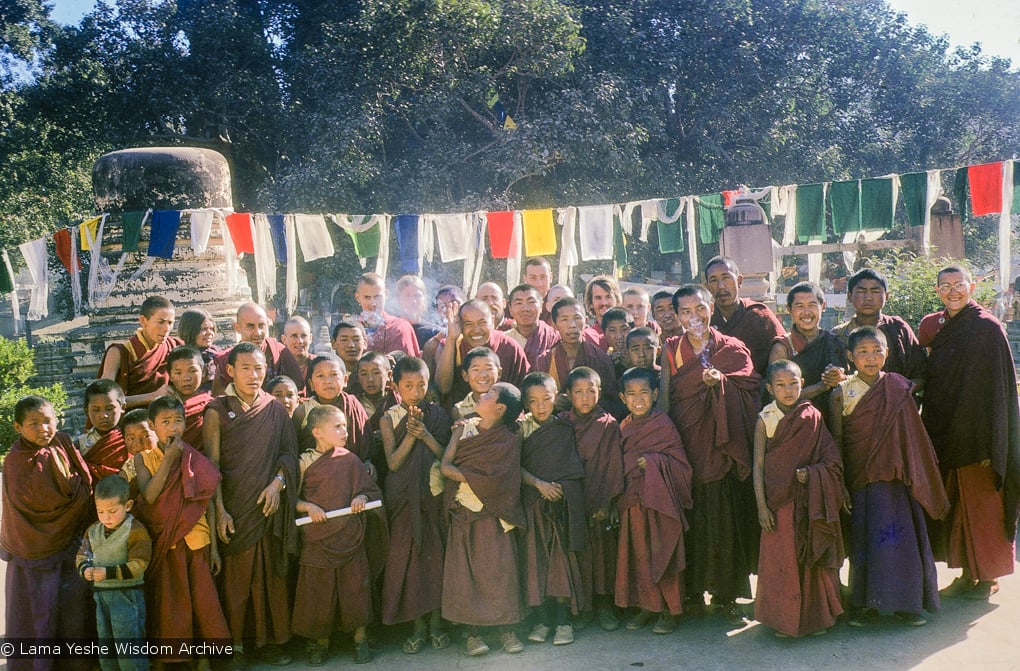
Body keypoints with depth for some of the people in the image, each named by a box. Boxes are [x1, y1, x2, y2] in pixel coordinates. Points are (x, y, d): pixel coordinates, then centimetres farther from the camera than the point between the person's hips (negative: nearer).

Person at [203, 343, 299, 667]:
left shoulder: (275, 409, 6)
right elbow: (212, 464, -4)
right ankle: (233, 641, 15)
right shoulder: (217, 411, -1)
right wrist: (219, 510, -11)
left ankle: (268, 639, 19)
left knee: (270, 575, 7)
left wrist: (277, 482, -9)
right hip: (233, 509, -2)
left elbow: (289, 452, 9)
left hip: (268, 506, 2)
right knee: (234, 577, 2)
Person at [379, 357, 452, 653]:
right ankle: (418, 626, 13)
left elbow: (447, 456, -3)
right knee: (408, 557, 2)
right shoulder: (389, 418, 0)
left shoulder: (438, 415, 2)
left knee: (436, 555, 3)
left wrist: (426, 435, -16)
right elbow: (393, 463, -7)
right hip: (404, 499, 0)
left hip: (434, 495, 0)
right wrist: (410, 434, -18)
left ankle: (436, 623, 15)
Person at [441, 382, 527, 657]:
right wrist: (476, 478, -12)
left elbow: (494, 482, -15)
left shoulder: (509, 441, -5)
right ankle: (472, 633, 12)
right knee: (465, 572, 3)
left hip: (492, 516, -3)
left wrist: (460, 474, -9)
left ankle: (507, 630, 11)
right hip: (463, 514, 3)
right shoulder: (464, 429, 7)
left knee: (500, 571, -1)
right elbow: (445, 466, -2)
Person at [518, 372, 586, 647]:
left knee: (562, 557, -2)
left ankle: (563, 619, 4)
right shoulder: (521, 429, 4)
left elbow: (575, 465, 13)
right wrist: (539, 484, -13)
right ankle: (541, 619, 9)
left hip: (565, 500, 0)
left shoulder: (565, 428, 8)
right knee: (535, 557, 0)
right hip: (533, 501, 0)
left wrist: (561, 487, -1)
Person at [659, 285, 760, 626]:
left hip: (722, 445, -1)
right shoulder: (671, 349, 9)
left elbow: (749, 390, -4)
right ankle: (692, 592, 13)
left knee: (726, 518, -2)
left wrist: (720, 379, -21)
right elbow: (664, 397, 6)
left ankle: (726, 594, 10)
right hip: (685, 446, 1)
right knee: (690, 520, 1)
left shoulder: (733, 349, 6)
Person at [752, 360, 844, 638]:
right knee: (781, 560, 2)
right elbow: (758, 466, -3)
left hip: (810, 502, 1)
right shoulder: (765, 420, -3)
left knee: (813, 558, 8)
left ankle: (815, 616, 23)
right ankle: (783, 618, 16)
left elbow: (831, 461, 1)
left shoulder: (813, 417, 0)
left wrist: (811, 474, -17)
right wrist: (761, 506, -8)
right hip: (780, 502, -1)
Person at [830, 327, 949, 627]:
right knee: (864, 538, 3)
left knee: (902, 534, 2)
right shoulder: (842, 393, -3)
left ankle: (905, 602, 16)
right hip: (860, 478, -1)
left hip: (895, 477, 1)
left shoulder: (898, 389, 2)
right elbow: (836, 439, 1)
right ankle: (864, 603, 14)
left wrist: (914, 476, 7)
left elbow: (912, 436, 9)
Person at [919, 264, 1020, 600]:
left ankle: (988, 576, 16)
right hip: (945, 434, 6)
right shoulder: (934, 326, 8)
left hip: (976, 434, -6)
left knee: (980, 505, 3)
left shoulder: (987, 328, -11)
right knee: (956, 505, 13)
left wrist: (992, 443, -18)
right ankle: (968, 572, 25)